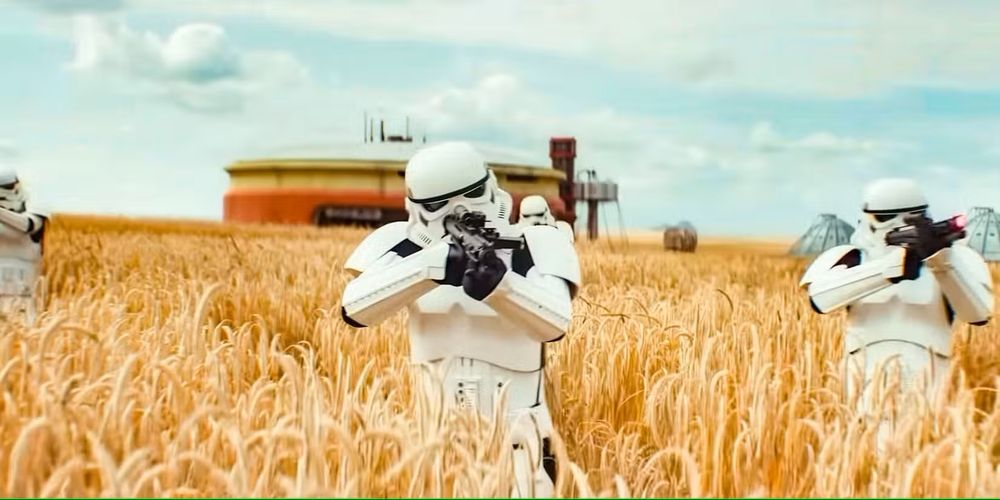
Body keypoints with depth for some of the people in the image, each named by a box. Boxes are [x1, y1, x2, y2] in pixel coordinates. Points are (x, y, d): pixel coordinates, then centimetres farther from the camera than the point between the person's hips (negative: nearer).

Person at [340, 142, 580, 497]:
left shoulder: (534, 247, -7)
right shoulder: (405, 247, -2)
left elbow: (555, 324, -24)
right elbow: (353, 309, -19)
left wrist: (499, 283, -42)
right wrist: (433, 266, -30)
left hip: (511, 437, -1)